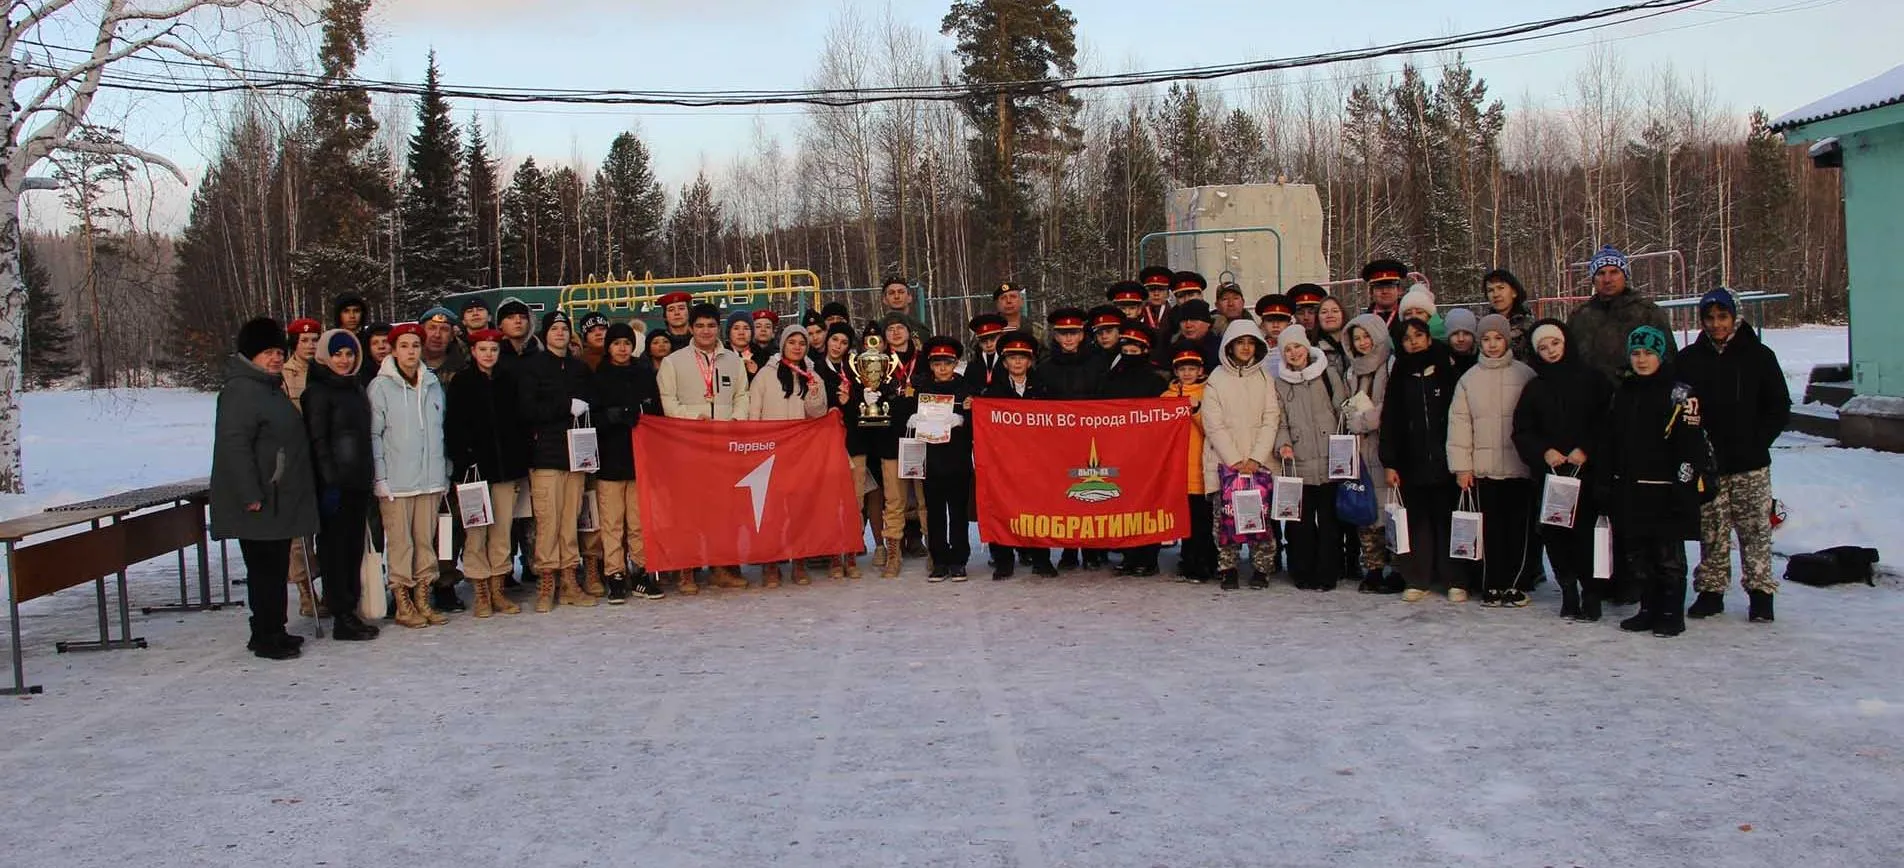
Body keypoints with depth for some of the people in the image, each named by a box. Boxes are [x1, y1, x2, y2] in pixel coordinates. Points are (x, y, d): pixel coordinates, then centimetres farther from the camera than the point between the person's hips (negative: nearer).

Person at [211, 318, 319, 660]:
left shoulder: (272, 389, 19)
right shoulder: (240, 391, -14)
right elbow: (235, 444, -22)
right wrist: (251, 495, -25)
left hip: (280, 500, 10)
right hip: (260, 504, -10)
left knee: (276, 567, 14)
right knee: (265, 568, -6)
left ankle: (272, 631, 22)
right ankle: (266, 637, 0)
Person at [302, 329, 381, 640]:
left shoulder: (356, 389, 16)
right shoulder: (318, 392, -8)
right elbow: (317, 440, -13)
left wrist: (370, 477, 15)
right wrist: (329, 483, -18)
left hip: (358, 482, 8)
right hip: (334, 483, -8)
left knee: (355, 547, 10)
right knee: (335, 547, -3)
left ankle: (349, 611, 16)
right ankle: (342, 617, 0)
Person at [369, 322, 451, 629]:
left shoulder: (433, 384, 11)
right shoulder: (381, 386, -3)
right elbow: (373, 435, -4)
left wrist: (446, 471, 13)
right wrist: (379, 477, -9)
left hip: (430, 478, 4)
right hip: (396, 481, -4)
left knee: (426, 540, 7)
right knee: (400, 541, -2)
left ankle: (423, 598, 16)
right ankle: (403, 603, 6)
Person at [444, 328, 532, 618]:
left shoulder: (510, 382, 11)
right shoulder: (461, 385, 1)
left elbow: (521, 425, 11)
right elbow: (452, 428, -3)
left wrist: (521, 464, 5)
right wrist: (462, 461, -12)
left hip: (506, 467, 3)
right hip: (475, 468, -3)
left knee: (502, 530, 5)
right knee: (476, 531, -3)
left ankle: (498, 590, 12)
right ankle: (481, 592, 4)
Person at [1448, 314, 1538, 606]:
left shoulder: (1526, 376, 1)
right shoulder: (1469, 379, 7)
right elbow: (1459, 424, 6)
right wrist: (1461, 466, 1)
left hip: (1519, 466, -1)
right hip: (1483, 468, 2)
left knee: (1520, 527, 3)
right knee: (1489, 528, 6)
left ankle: (1517, 585, 12)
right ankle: (1492, 585, 13)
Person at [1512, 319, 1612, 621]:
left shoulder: (1591, 380, 4)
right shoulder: (1534, 388, 12)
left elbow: (1607, 422, -1)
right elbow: (1522, 432, 8)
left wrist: (1586, 450, -12)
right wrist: (1544, 452, -9)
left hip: (1587, 472, -3)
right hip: (1550, 473, 3)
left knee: (1587, 531, -8)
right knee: (1554, 534, 0)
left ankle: (1592, 593, 0)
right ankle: (1568, 591, 11)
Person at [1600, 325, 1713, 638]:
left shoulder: (1679, 393, -7)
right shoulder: (1622, 392, 13)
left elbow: (1691, 444, -12)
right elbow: (1610, 442, 17)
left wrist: (1685, 485, -17)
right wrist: (1606, 482, 15)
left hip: (1664, 490, -6)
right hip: (1629, 489, 6)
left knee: (1668, 555, 1)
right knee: (1637, 554, 11)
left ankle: (1672, 614, 10)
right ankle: (1649, 609, 22)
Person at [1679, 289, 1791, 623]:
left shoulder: (1758, 356, 2)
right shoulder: (1689, 359, 6)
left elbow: (1779, 407, 4)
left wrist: (1756, 441, -5)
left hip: (1750, 462, -1)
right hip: (1706, 462, 2)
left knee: (1755, 530, 0)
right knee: (1711, 532, 6)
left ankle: (1761, 593, 8)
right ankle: (1711, 591, 14)